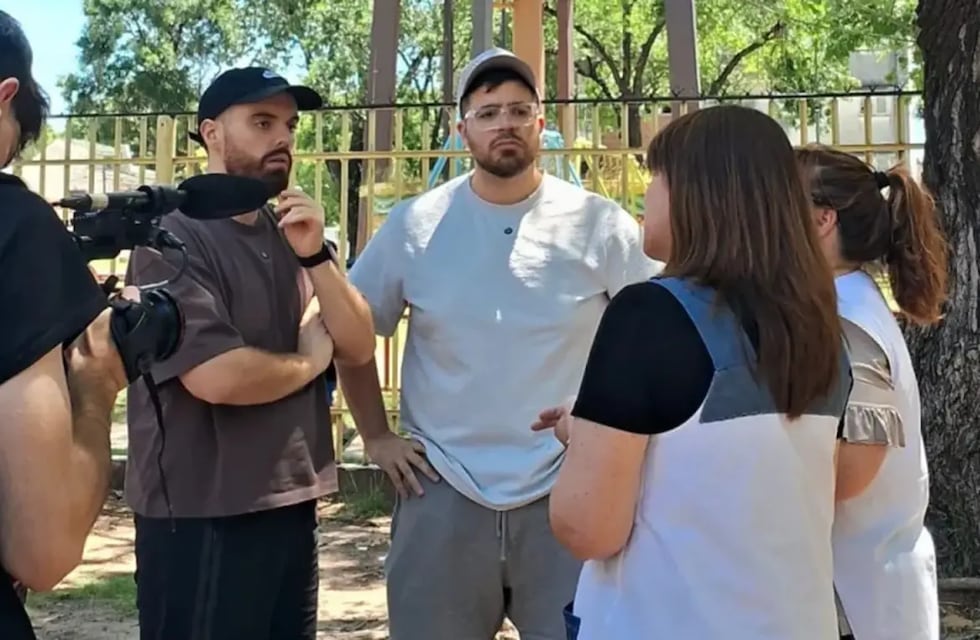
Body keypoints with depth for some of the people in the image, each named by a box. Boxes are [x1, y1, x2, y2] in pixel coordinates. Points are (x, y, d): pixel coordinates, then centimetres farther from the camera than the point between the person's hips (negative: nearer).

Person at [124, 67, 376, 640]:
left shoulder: (291, 237, 10)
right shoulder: (175, 236, -13)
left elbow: (360, 347, 3)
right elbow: (216, 376, -25)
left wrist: (316, 255, -12)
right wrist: (310, 361, -7)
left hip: (292, 503, 7)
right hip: (203, 517, -7)